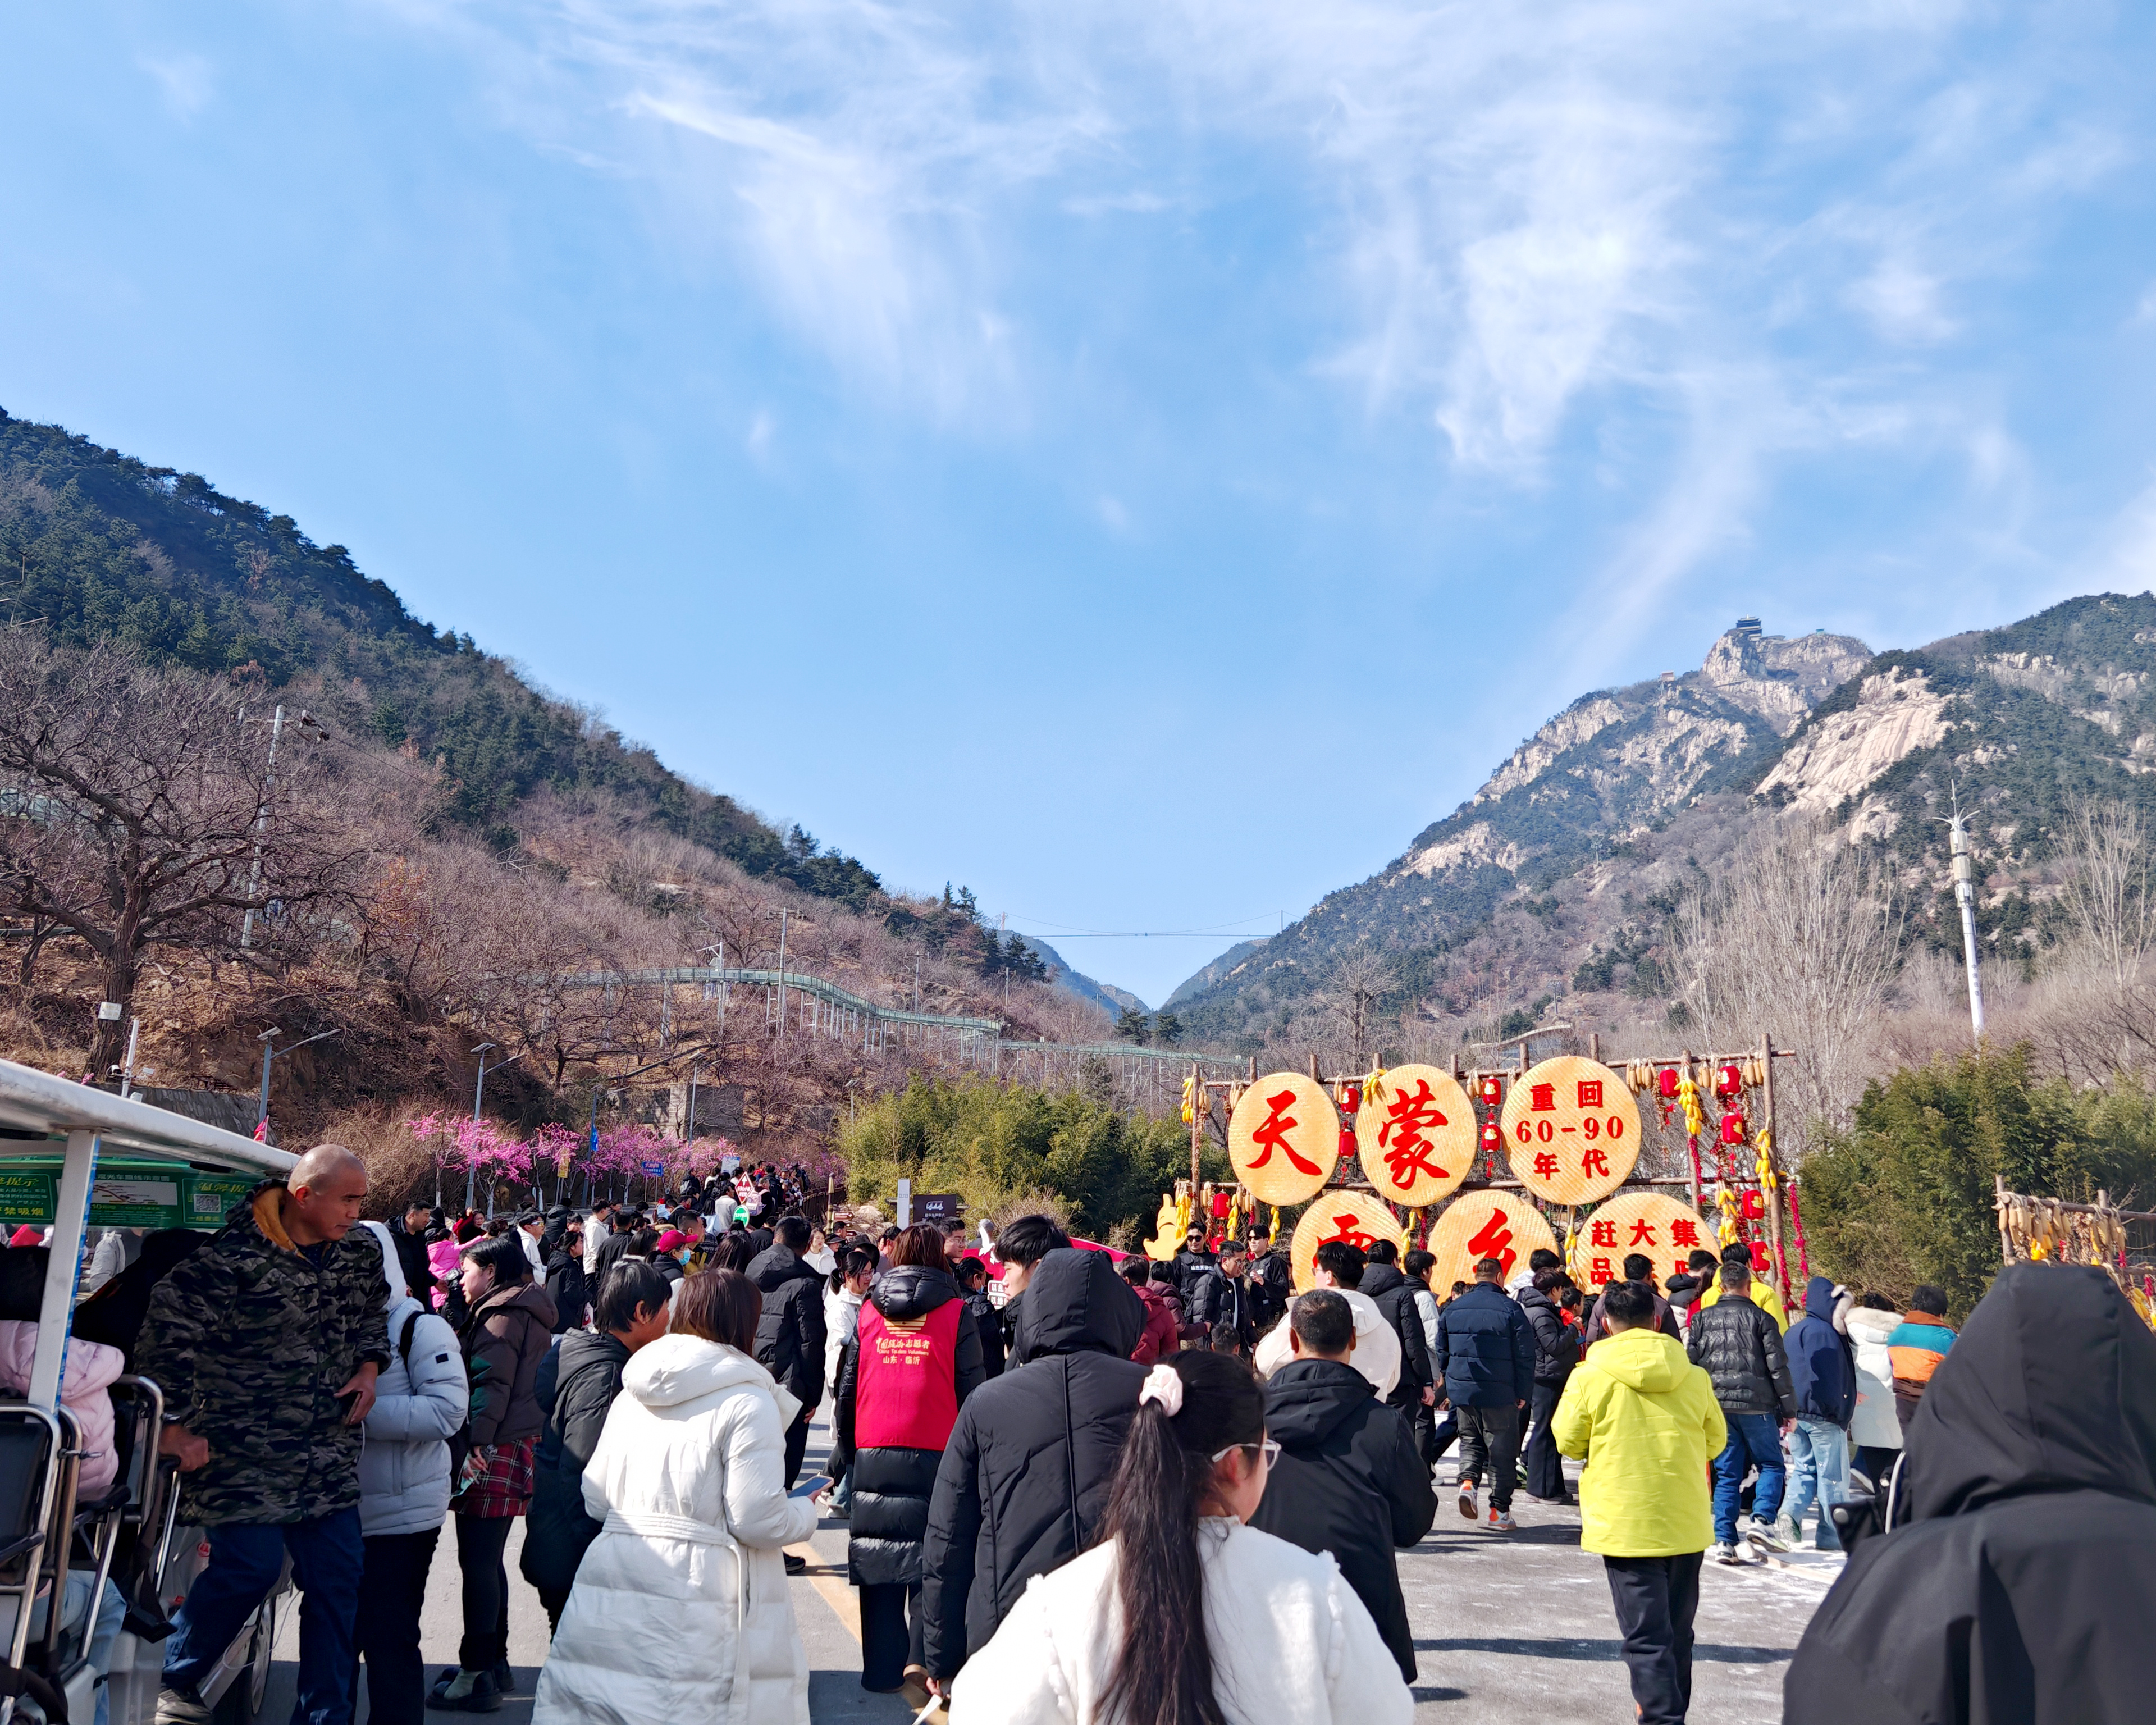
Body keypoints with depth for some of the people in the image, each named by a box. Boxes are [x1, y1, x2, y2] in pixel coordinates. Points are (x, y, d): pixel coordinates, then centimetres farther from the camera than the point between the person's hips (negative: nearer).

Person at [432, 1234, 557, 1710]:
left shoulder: (502, 1316, -10)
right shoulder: (528, 1314, 20)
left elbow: (491, 1386, -20)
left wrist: (474, 1444, -25)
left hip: (493, 1455, -10)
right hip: (518, 1447, 10)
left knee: (478, 1563, -6)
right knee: (487, 1561, 17)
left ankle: (477, 1676, -2)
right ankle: (495, 1663, 25)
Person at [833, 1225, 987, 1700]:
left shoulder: (868, 1313, 5)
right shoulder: (955, 1314, -3)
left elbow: (848, 1389, 9)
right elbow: (972, 1391, -2)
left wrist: (846, 1452, 18)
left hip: (874, 1455, 3)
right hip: (935, 1456, -2)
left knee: (879, 1555, 11)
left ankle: (883, 1668, 15)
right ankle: (921, 1658, -3)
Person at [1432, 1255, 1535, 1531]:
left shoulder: (1453, 1309, 6)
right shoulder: (1510, 1309, -7)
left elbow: (1442, 1351, 13)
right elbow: (1525, 1356, -7)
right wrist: (1524, 1393, 0)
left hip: (1462, 1391, 4)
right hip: (1499, 1394, -4)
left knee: (1470, 1439, 19)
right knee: (1502, 1450, 6)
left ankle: (1468, 1480, -5)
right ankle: (1500, 1510, 8)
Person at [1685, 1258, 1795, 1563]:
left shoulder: (1702, 1318, 8)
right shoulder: (1761, 1318, 0)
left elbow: (1690, 1363, 5)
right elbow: (1778, 1367, -2)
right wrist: (1789, 1409, 4)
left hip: (1716, 1407, 3)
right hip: (1756, 1405, -3)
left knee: (1726, 1474, 8)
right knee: (1772, 1465, 12)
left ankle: (1724, 1540, 2)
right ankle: (1761, 1519, -8)